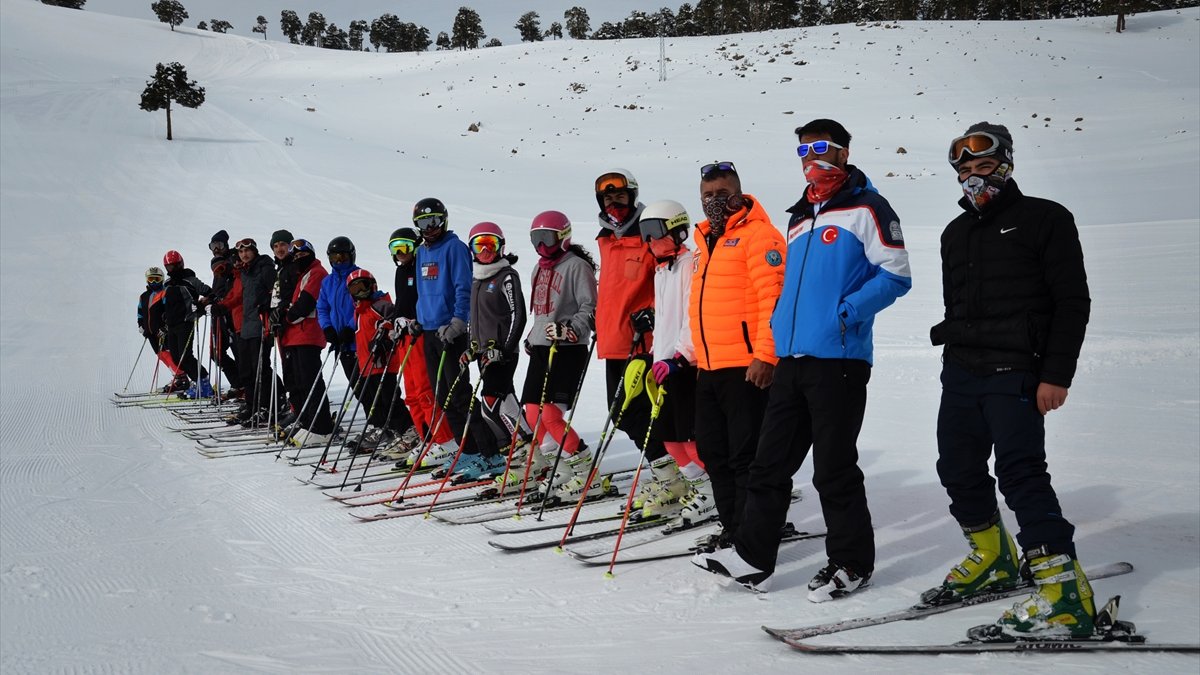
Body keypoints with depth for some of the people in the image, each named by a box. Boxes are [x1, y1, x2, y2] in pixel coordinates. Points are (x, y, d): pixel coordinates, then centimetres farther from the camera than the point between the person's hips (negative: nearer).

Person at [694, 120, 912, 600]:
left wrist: (848, 312, -19)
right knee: (770, 462, 8)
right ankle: (753, 556, 15)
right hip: (791, 358, 7)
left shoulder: (866, 208, -3)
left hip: (839, 359, -7)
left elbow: (895, 275, -9)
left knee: (834, 470, 0)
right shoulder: (799, 218, 20)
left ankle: (852, 562, 16)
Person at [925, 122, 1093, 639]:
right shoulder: (956, 234, 18)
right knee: (958, 470, 11)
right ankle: (993, 559, 33)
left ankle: (1065, 596, -12)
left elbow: (1072, 302, -5)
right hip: (960, 372, 7)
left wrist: (1057, 374, -12)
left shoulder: (1045, 219, -1)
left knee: (1021, 473, -15)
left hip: (1014, 375, -7)